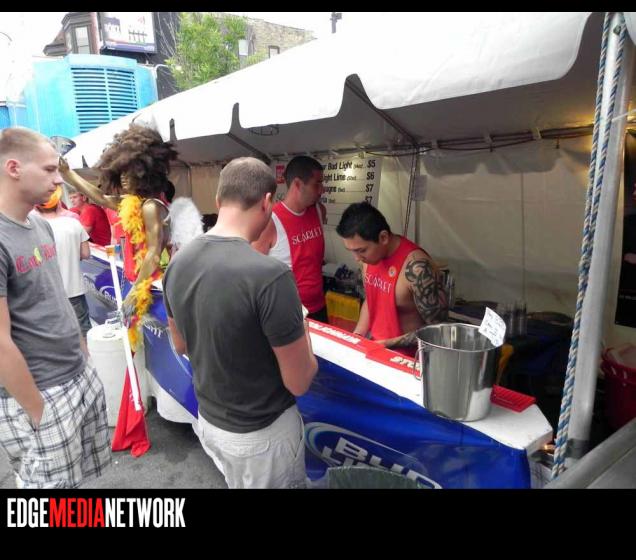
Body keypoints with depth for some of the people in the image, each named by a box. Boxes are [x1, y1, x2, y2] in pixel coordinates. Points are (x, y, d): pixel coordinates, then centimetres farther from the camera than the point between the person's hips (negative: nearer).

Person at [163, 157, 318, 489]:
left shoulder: (178, 263, -8)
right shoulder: (270, 276, -30)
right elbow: (299, 383, -20)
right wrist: (299, 331, -4)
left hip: (208, 422, 6)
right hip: (261, 434, -6)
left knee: (235, 484, 29)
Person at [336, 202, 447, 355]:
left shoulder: (416, 267, -24)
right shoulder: (370, 255, -2)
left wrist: (387, 344, -19)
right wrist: (355, 338, 1)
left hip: (407, 358, -6)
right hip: (375, 347, 6)